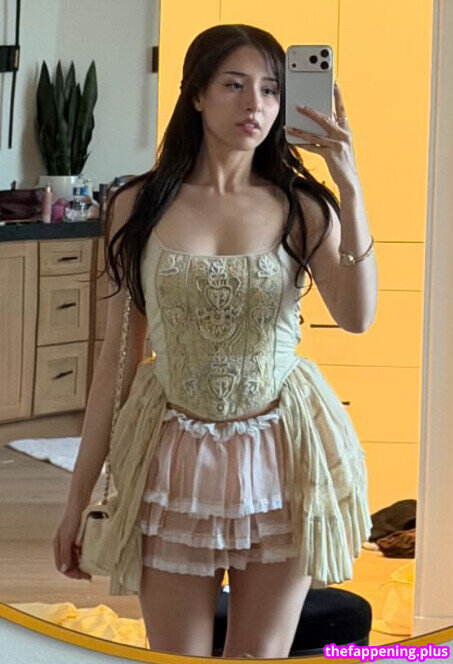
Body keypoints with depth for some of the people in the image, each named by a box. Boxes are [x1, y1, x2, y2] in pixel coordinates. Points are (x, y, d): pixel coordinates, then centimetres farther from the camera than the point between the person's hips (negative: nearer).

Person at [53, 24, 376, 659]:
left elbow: (356, 316, -19)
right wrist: (78, 498, 1)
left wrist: (350, 187, -25)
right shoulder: (140, 205, -2)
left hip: (278, 456, 0)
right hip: (175, 457, 0)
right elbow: (118, 353, 1)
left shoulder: (302, 208, -2)